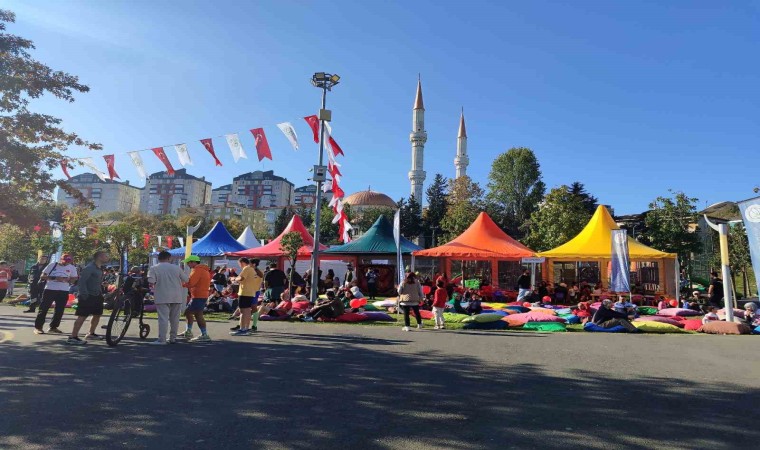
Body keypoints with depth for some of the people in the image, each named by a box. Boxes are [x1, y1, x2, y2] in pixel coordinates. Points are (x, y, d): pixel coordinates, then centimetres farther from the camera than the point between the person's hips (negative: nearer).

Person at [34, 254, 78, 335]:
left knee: (59, 310, 5)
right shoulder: (52, 265, -2)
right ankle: (38, 327, 8)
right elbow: (43, 276, -2)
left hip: (63, 291, 2)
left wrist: (67, 280, -13)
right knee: (44, 308, 0)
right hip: (50, 289, -2)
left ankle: (53, 327, 18)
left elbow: (74, 278, 9)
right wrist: (54, 278, -18)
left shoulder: (72, 267, 4)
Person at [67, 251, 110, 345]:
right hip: (88, 296, -9)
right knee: (82, 316, -11)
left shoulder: (100, 268, 15)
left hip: (97, 296, 9)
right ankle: (72, 337, -8)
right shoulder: (89, 268, -14)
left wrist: (101, 292, 17)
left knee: (97, 315, 15)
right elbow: (82, 281, -19)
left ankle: (91, 334, 29)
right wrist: (84, 294, -24)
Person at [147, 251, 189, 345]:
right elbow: (186, 280, 6)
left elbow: (151, 281, -16)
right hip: (177, 297, 3)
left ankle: (162, 340, -5)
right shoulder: (176, 267, 3)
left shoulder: (154, 268, -4)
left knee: (163, 318, -3)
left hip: (162, 298, -2)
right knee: (175, 318, 11)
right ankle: (173, 338, 19)